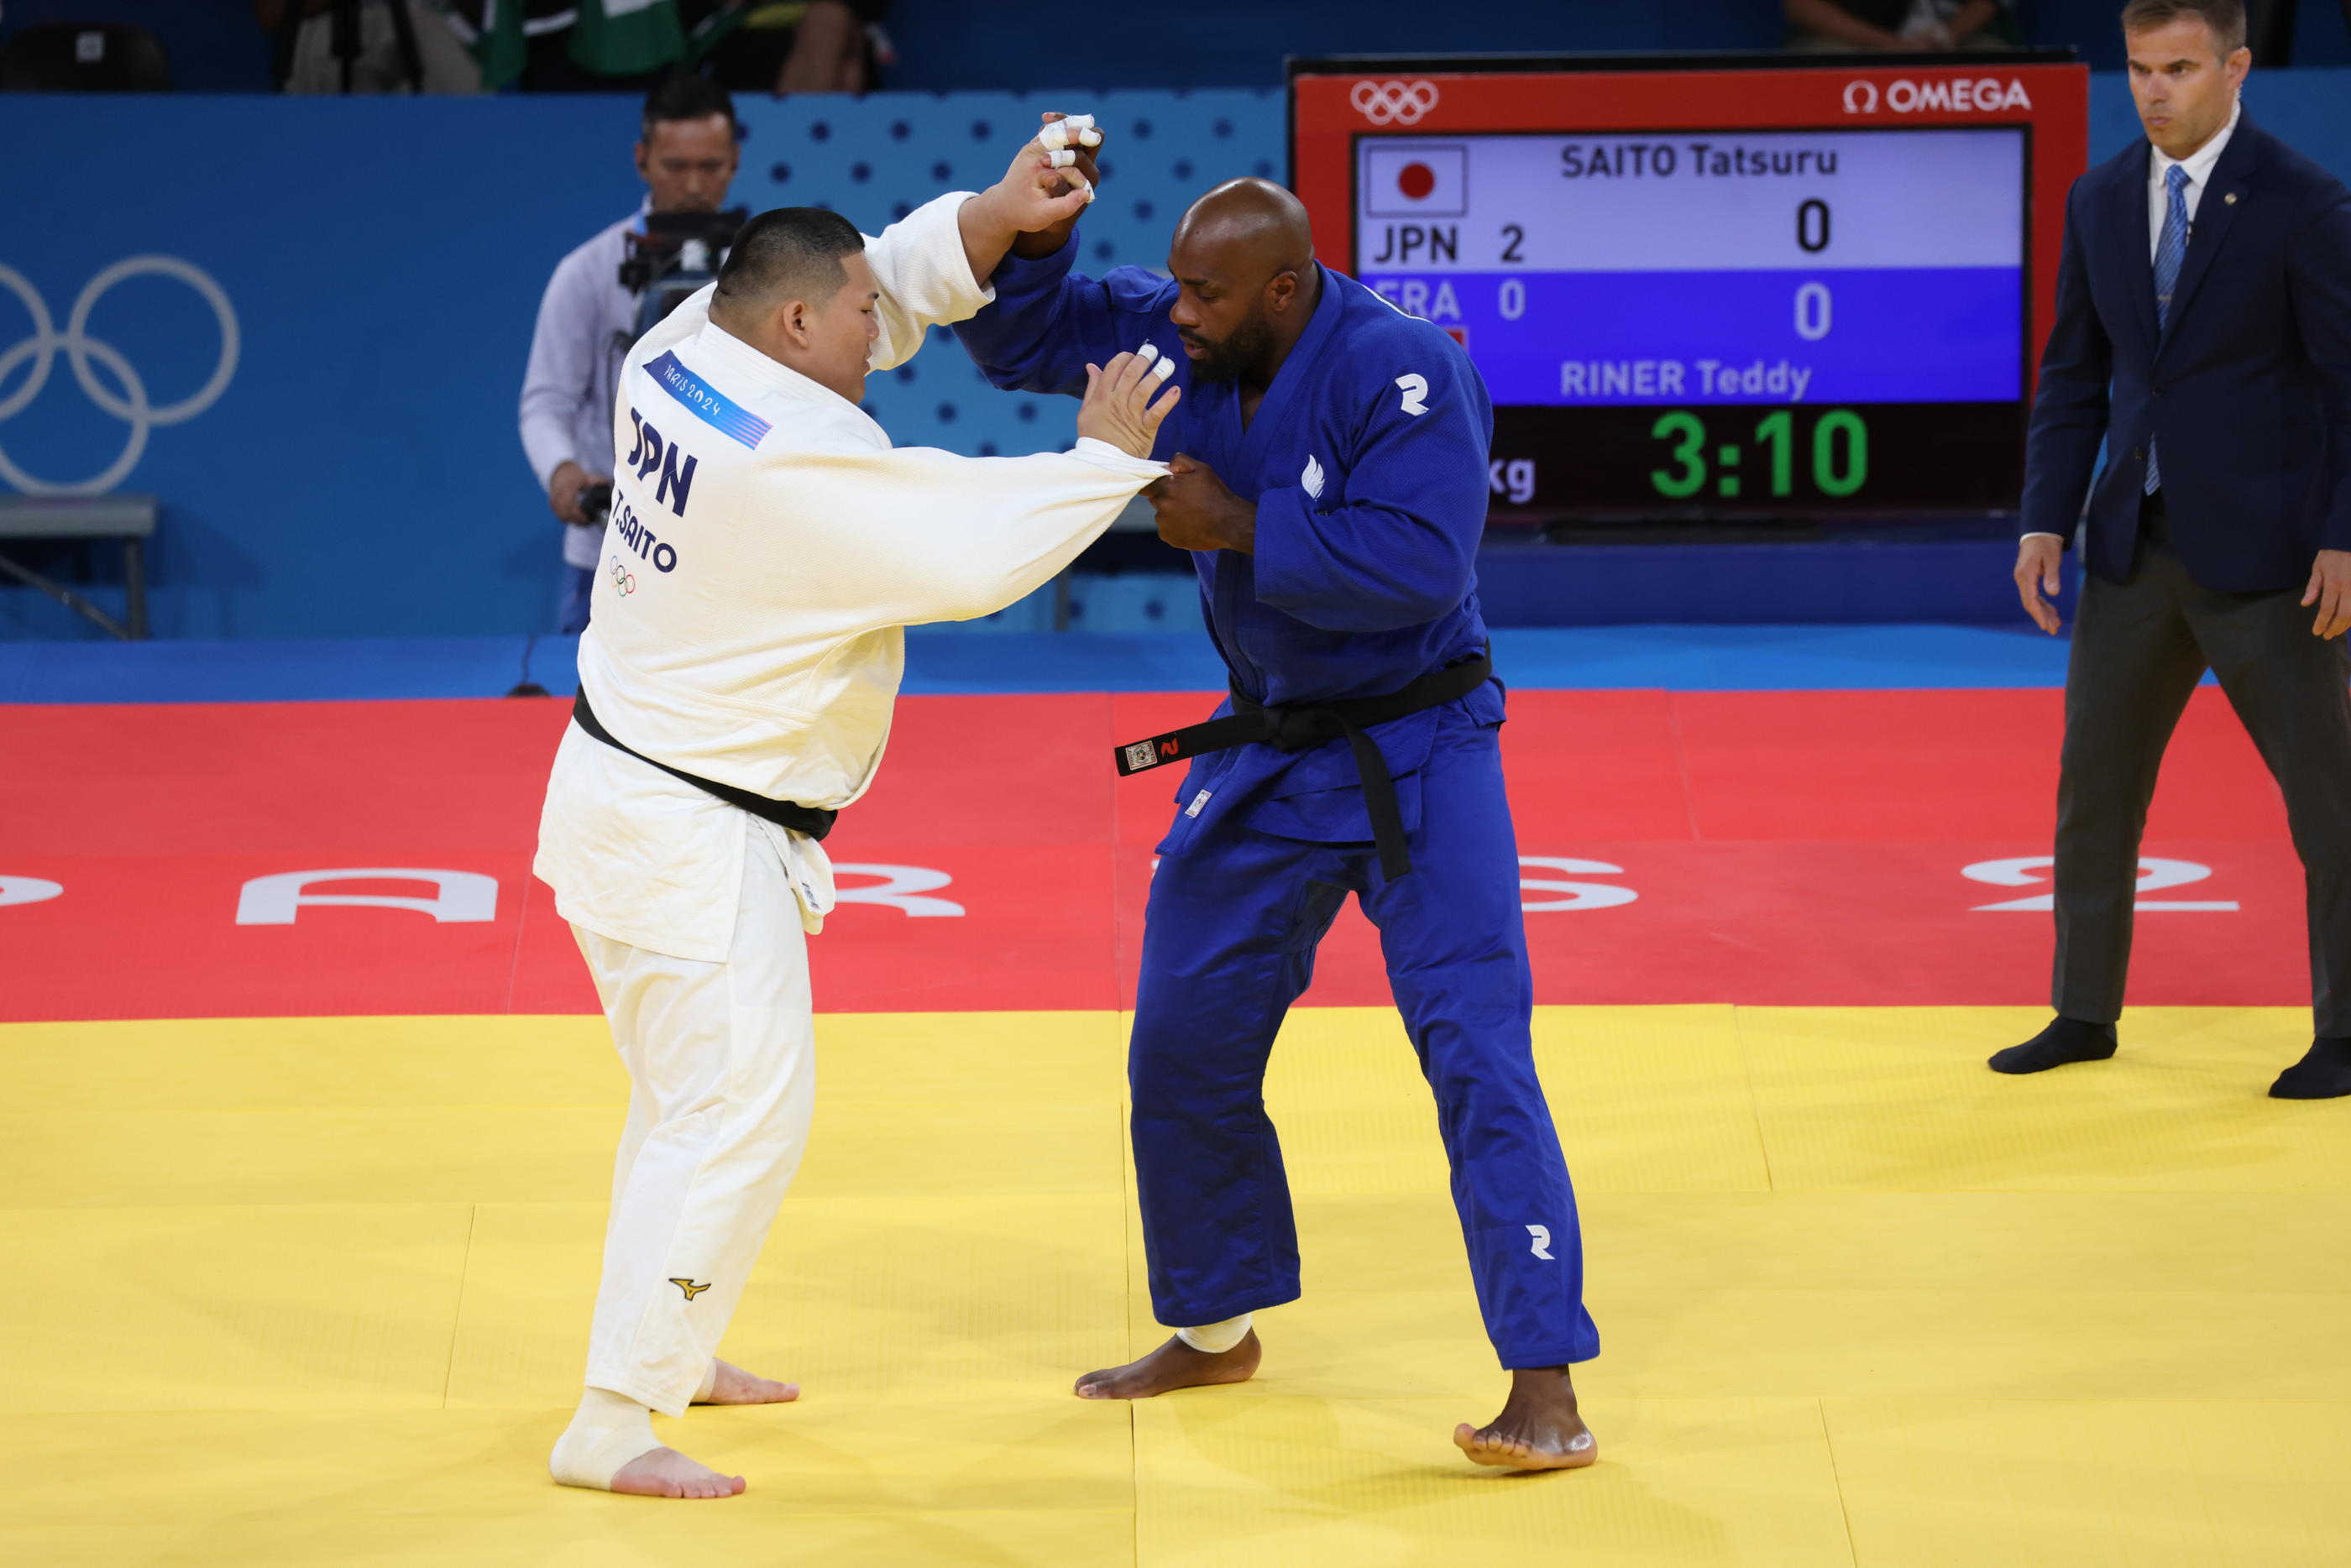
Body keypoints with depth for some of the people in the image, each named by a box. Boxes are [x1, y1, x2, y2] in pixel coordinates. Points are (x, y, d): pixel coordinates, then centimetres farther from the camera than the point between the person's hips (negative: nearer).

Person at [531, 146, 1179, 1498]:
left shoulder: (682, 357, 0)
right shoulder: (796, 463, -26)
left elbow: (896, 283, 12)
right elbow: (976, 552, -23)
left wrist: (994, 216, -2)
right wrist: (1108, 460, -10)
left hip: (625, 788, 10)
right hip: (691, 837, -10)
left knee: (697, 1084, 24)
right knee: (741, 1108, -8)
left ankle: (670, 1349, 39)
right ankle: (613, 1426, -7)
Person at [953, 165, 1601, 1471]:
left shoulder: (1403, 372, -24)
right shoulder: (1174, 339, -5)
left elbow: (1423, 561, -33)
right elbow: (1015, 334, 4)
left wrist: (1240, 526, -28)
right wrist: (1036, 224, -16)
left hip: (1416, 754, -7)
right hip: (1269, 751, 7)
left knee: (1476, 1050, -15)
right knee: (1184, 1048, 14)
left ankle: (1548, 1388, -14)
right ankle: (1217, 1329, 34)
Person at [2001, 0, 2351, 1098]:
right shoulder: (2099, 203, 6)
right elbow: (2075, 379, 11)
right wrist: (2046, 520, 1)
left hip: (2263, 550, -6)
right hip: (2138, 544, 6)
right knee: (2092, 782, 10)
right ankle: (2085, 1014, 24)